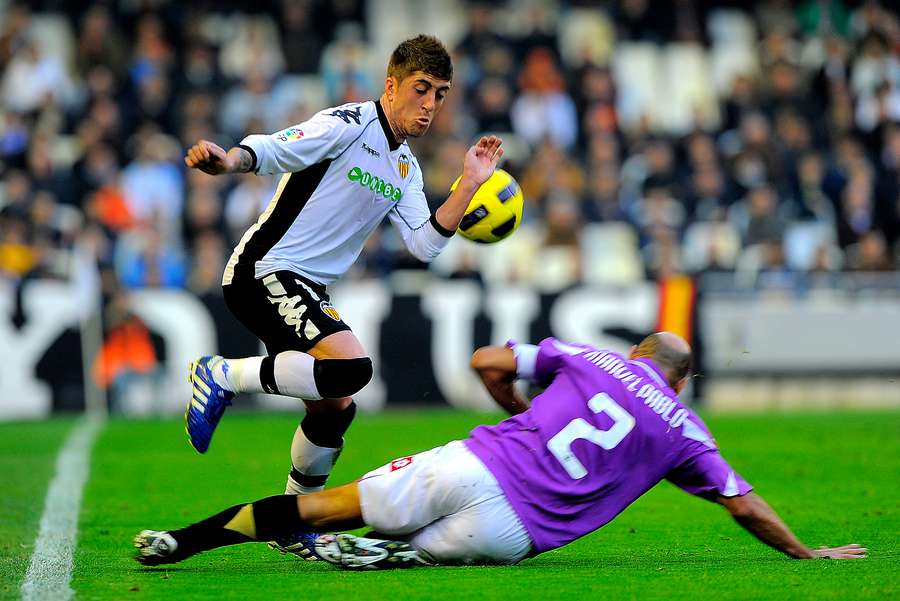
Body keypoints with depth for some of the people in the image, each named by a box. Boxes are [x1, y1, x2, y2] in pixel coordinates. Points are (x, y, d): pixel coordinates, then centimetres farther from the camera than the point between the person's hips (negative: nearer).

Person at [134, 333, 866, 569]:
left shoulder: (585, 357, 17)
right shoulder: (684, 429, 14)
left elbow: (489, 362, 14)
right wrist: (807, 553, 32)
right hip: (513, 532, -2)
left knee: (331, 506, 8)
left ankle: (181, 541, 0)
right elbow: (746, 506, 18)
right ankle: (387, 554, -17)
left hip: (472, 463, 2)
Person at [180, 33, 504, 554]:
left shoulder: (406, 168, 15)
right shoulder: (349, 125, -11)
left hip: (307, 292, 9)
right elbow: (274, 150, -21)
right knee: (352, 367, -27)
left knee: (337, 406, 11)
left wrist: (470, 186, -2)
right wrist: (229, 159, -43)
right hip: (263, 271, -9)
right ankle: (223, 376, -12)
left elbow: (426, 244, 8)